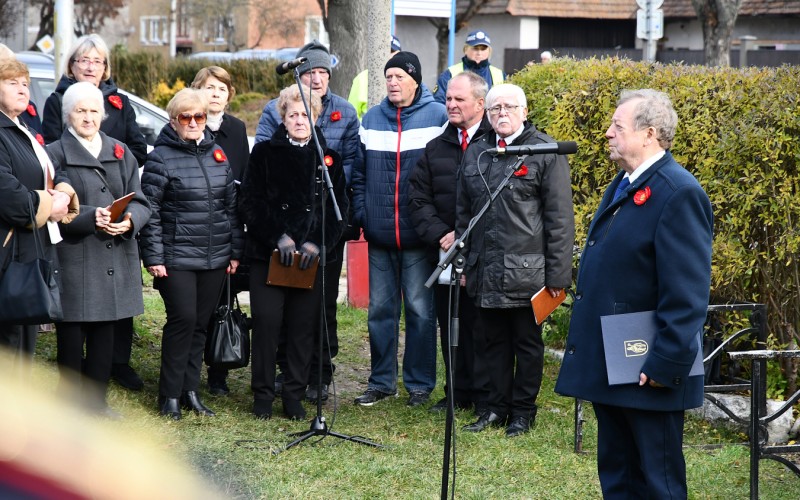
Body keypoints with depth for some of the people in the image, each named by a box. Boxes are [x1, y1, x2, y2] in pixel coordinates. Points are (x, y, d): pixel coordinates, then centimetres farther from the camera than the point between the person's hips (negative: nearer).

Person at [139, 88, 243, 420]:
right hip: (177, 257, -5)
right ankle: (170, 395, 1)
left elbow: (232, 205, 15)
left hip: (215, 257, 5)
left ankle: (190, 391, 16)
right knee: (183, 319, -9)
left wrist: (235, 251, 11)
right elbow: (150, 211, -6)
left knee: (201, 324, 8)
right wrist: (154, 257, -11)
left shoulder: (217, 154, 12)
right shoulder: (161, 157, -4)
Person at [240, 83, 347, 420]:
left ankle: (294, 397, 11)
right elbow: (251, 203, 0)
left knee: (303, 327, 2)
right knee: (266, 323, -4)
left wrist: (316, 242, -8)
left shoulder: (329, 159, 10)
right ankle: (263, 396, 6)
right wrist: (279, 238, -11)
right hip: (267, 254, -1)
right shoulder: (265, 153, 6)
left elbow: (338, 208, 6)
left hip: (311, 258, 1)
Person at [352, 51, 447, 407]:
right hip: (379, 235, 4)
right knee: (380, 309, 9)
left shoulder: (437, 116, -3)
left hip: (418, 235, -4)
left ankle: (420, 383, 12)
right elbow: (359, 173, 12)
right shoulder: (371, 119, 10)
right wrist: (360, 215, 0)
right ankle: (381, 381, 18)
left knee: (420, 310, 2)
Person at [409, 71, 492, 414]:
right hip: (445, 253, 5)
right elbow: (419, 199, 12)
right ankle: (458, 393, 19)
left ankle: (485, 396, 6)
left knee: (482, 327, -1)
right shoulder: (436, 149, 14)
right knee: (450, 326, 10)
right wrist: (440, 235, -3)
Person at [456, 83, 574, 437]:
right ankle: (497, 407, 23)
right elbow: (463, 212, 19)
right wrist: (463, 263, 14)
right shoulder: (475, 153, 12)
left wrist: (557, 273, -11)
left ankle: (523, 411, 16)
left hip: (527, 271, -5)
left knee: (527, 342, 6)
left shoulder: (545, 152, -5)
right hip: (485, 271, 5)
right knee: (495, 341, 13)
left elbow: (559, 218, -7)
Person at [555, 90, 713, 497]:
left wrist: (666, 365, -22)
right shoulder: (624, 186, 13)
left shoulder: (678, 193, -17)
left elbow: (687, 294, -21)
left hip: (647, 372, -10)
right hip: (609, 366, 10)